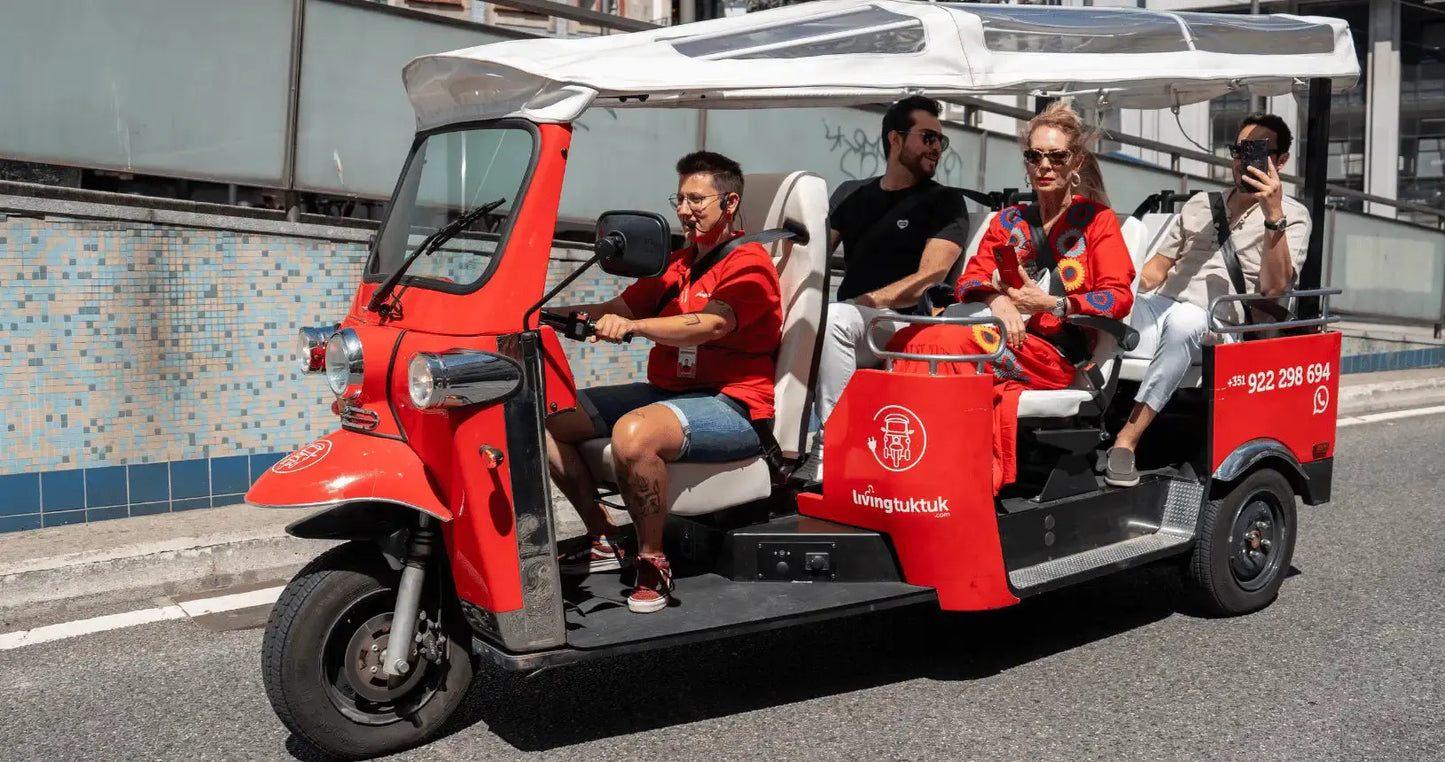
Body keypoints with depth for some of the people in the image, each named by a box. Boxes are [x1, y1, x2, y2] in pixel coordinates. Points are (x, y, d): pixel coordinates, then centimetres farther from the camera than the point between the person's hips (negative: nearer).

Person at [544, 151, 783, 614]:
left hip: (732, 406, -9)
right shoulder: (676, 263, 20)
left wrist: (632, 325, -40)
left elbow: (708, 326, -26)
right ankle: (603, 540, 10)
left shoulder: (749, 264, -7)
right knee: (549, 419, 1)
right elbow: (617, 310, 13)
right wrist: (552, 313, -3)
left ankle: (653, 562, -17)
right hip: (666, 392, 9)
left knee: (633, 433, -37)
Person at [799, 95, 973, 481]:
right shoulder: (850, 194, 20)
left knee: (833, 317, -34)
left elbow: (928, 278, -8)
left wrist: (867, 302, -20)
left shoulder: (945, 202, 6)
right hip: (847, 324, 5)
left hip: (905, 326, -4)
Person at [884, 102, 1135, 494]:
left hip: (1057, 355, -4)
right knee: (914, 338, -29)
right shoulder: (1007, 222, 24)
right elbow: (969, 281, 13)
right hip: (1012, 339, 4)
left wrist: (1052, 303, -13)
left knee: (949, 342, -33)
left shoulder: (1097, 219, 12)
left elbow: (1120, 298, 1)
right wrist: (996, 300, -11)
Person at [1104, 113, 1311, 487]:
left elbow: (1274, 287, -6)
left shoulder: (1292, 216, 11)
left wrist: (1273, 212, -15)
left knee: (1184, 319, -39)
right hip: (1159, 310, 4)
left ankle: (1126, 439, -40)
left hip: (1218, 330, -4)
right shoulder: (1200, 204, 25)